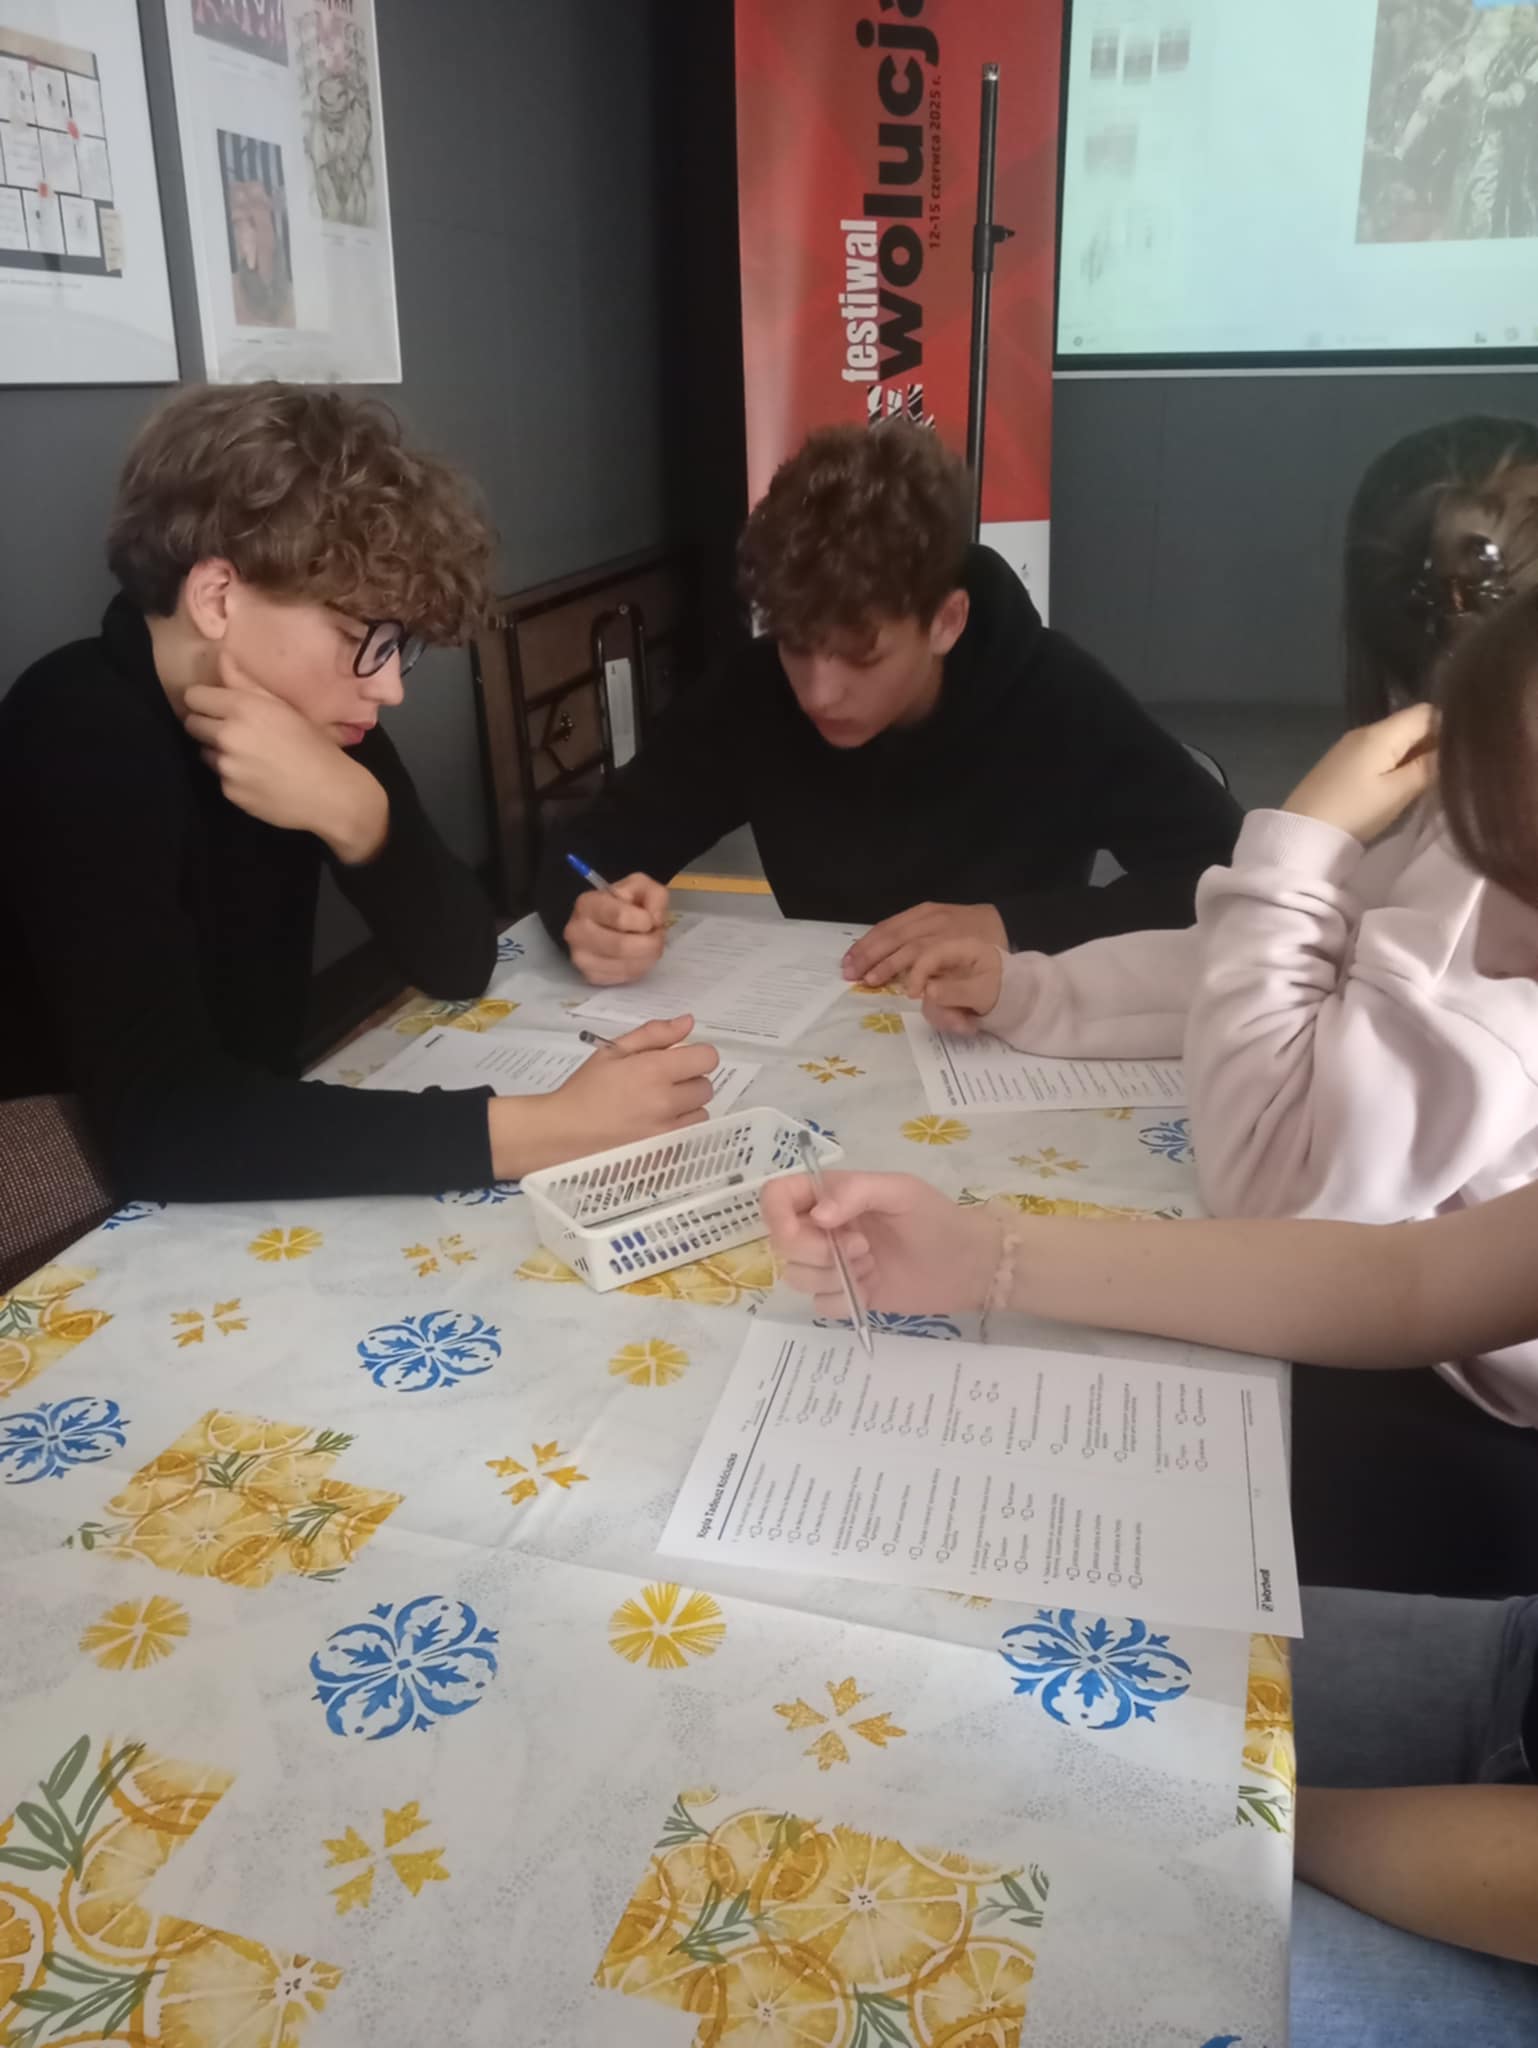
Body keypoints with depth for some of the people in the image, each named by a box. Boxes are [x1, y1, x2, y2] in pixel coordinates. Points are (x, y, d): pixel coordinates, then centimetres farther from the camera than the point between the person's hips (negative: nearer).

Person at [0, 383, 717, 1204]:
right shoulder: (75, 739, -22)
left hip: (255, 1157, 5)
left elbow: (461, 964, -4)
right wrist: (539, 1130, -35)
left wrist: (357, 816, -22)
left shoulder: (307, 701, -3)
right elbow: (155, 1124, -31)